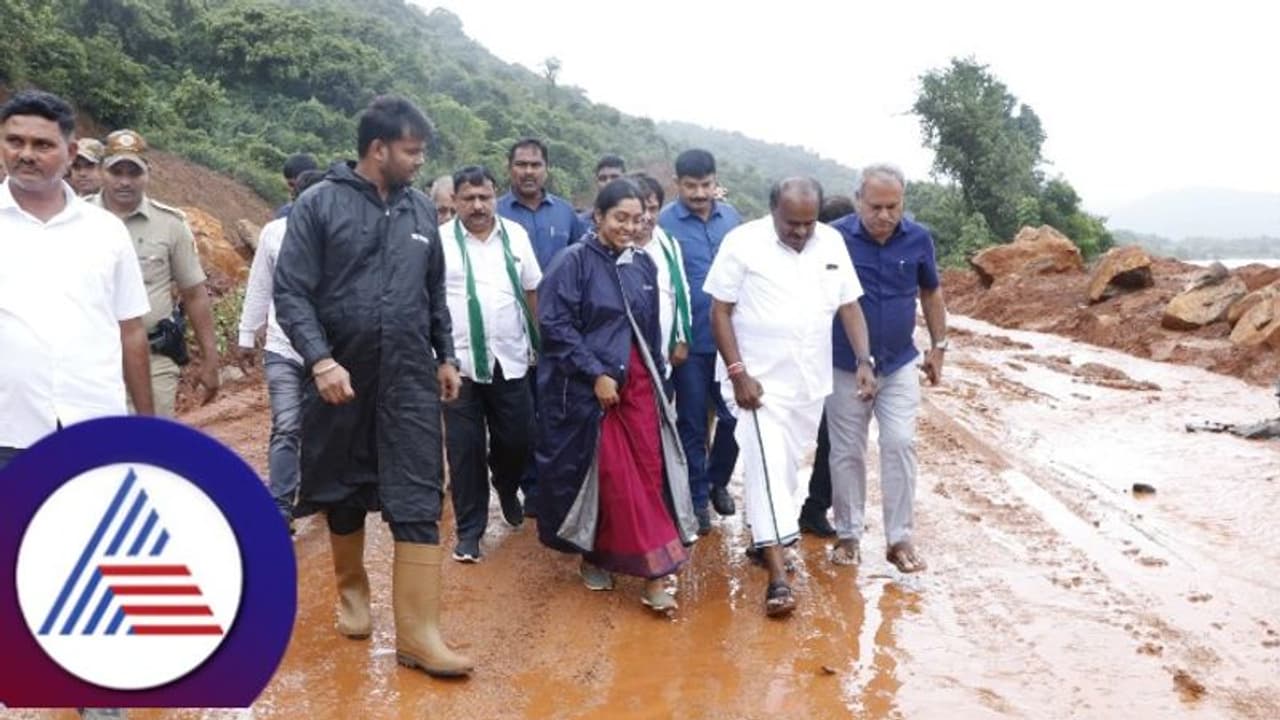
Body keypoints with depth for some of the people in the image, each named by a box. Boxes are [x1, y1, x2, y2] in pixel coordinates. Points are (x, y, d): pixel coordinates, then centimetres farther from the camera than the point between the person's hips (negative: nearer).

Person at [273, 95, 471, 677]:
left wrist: (446, 355, 15)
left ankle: (417, 634, 2)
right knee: (345, 494, 14)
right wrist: (320, 360, -21)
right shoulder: (320, 204, -5)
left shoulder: (422, 210, 7)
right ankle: (351, 587, 39)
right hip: (341, 378, -2)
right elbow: (290, 293, -9)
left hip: (410, 380, 2)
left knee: (417, 504, -3)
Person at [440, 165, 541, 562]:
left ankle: (506, 489, 42)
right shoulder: (440, 240, -3)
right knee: (465, 450, 3)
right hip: (460, 362, -2)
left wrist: (538, 344, 10)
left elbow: (532, 293, 12)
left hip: (510, 360, 3)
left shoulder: (516, 235, 6)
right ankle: (469, 530, 16)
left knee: (517, 440, 10)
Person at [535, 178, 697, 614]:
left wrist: (657, 379, 15)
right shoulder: (574, 261, -7)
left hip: (637, 383, 5)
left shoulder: (643, 266, 10)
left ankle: (652, 575, 3)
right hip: (586, 386, -4)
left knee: (648, 472, -2)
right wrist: (597, 374, -16)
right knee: (609, 476, 0)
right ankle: (593, 555, 23)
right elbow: (555, 324, -13)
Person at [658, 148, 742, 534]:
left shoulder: (731, 216, 4)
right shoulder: (663, 222, -9)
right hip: (689, 341, -3)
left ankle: (718, 481, 34)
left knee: (734, 415, 10)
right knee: (693, 423, 8)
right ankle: (697, 498, 23)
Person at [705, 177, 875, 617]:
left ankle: (763, 537, 35)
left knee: (788, 464, 15)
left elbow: (850, 306, 7)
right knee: (766, 465, -11)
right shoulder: (742, 243, -11)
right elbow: (719, 311, -9)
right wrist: (737, 372, -16)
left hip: (810, 381, 5)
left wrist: (865, 361, -6)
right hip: (759, 379, -5)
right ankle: (778, 574, -10)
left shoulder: (832, 243, 2)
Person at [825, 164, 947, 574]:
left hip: (900, 363, 2)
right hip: (846, 366, -1)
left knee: (900, 445, -3)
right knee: (847, 452, 7)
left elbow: (931, 293, 11)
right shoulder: (835, 237, -14)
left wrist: (938, 346, 12)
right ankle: (848, 535, 21)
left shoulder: (918, 239, -6)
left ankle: (899, 539, 8)